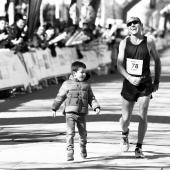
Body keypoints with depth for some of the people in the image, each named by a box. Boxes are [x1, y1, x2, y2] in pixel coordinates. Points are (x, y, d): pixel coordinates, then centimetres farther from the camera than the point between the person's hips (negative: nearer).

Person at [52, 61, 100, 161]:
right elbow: (60, 97, 7)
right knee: (70, 133, -11)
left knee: (83, 133, 12)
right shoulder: (67, 84, 1)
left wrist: (96, 107, -7)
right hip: (70, 113, -3)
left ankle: (83, 149, 35)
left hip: (82, 114, 3)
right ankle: (70, 153, -11)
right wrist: (54, 108, 7)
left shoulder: (86, 86, 7)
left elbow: (91, 98, 9)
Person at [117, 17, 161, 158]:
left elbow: (157, 61, 9)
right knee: (126, 118, 3)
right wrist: (130, 78, -19)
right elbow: (119, 65, -3)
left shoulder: (149, 42, -2)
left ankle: (139, 148, 1)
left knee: (143, 116, -9)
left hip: (145, 84, -1)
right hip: (129, 83, 1)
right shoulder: (124, 43, 0)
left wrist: (157, 81, 5)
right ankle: (125, 133, 38)